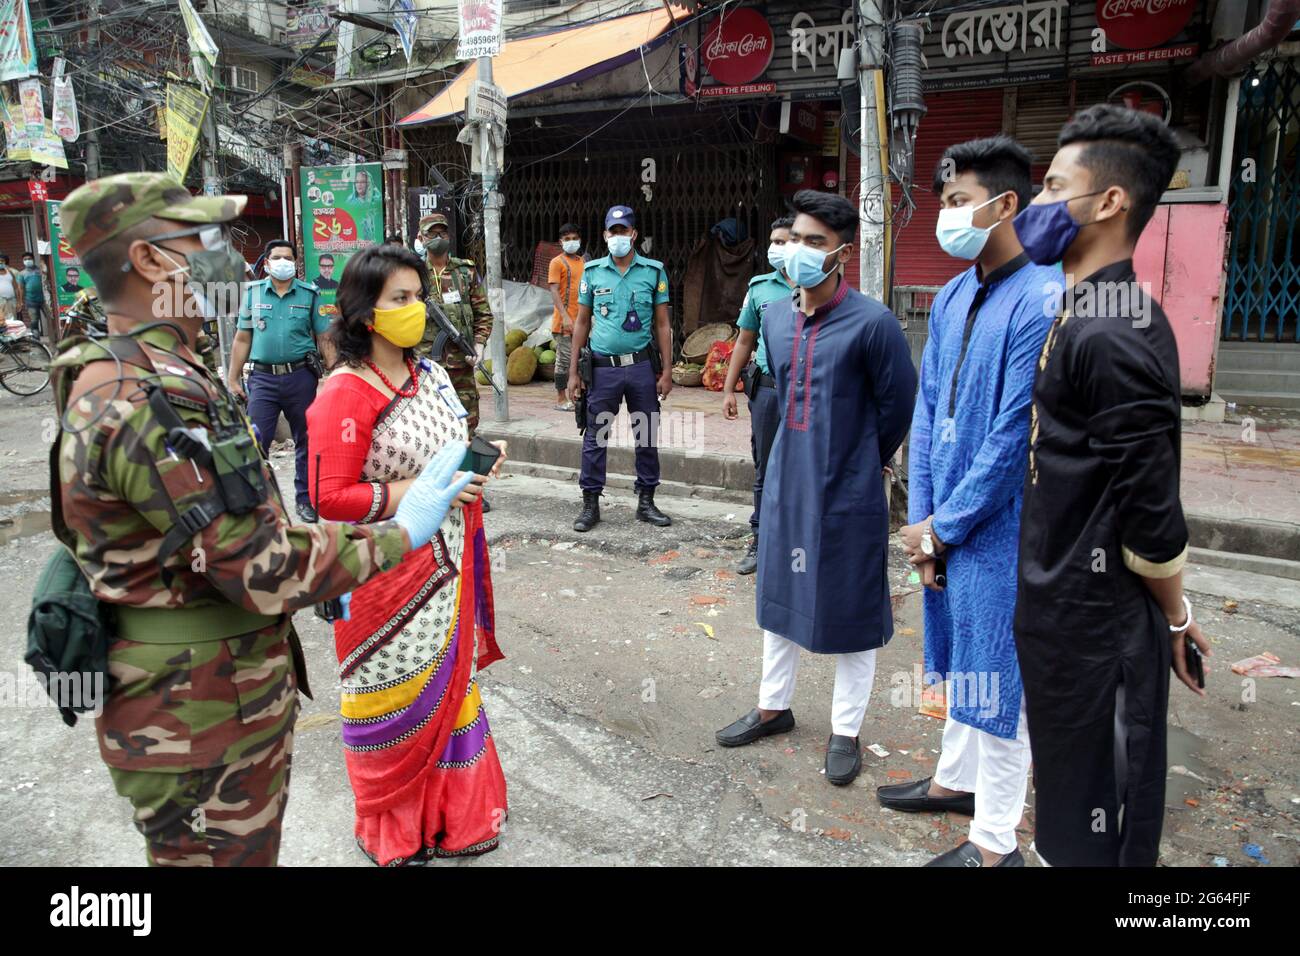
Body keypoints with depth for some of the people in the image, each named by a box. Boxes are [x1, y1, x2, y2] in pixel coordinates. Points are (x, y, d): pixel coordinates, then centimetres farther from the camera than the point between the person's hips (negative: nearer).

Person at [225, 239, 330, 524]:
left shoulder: (309, 294, 5)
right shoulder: (253, 292, 7)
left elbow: (324, 339, 4)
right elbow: (242, 339, 9)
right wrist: (233, 378, 6)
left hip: (301, 376, 0)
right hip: (263, 377, 0)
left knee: (306, 441, 8)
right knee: (256, 442, -4)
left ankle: (305, 498, 20)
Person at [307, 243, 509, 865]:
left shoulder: (430, 375, 6)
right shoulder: (346, 393, -17)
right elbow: (331, 498, -20)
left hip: (446, 566, 7)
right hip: (388, 576, -7)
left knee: (449, 688, 18)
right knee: (396, 704, 9)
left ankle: (451, 817, 39)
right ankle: (391, 834, 33)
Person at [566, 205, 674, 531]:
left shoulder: (654, 271, 3)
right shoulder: (592, 272, 5)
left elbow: (662, 324, 4)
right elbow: (582, 323, 8)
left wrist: (667, 370, -2)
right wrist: (573, 372, 4)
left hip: (642, 366, 0)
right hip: (603, 367, 0)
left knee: (648, 436, 7)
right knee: (595, 437, 3)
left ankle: (646, 502, 20)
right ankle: (590, 504, 13)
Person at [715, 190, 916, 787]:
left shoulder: (871, 323, -15)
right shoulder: (775, 317, 4)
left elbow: (898, 404, -5)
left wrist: (857, 463, 6)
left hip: (847, 493, -6)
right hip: (785, 485, 6)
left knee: (849, 611, 7)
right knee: (779, 596, 18)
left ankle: (845, 731, 25)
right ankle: (773, 707, 37)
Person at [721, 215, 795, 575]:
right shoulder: (760, 287, 8)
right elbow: (744, 341, 14)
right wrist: (729, 389, 11)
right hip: (767, 387, 3)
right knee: (765, 471, 10)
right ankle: (761, 542, 21)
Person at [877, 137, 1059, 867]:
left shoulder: (1041, 300, -19)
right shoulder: (952, 298, 6)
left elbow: (1015, 435, -20)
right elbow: (929, 409, 7)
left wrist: (944, 527, -13)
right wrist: (922, 519, 1)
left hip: (1000, 525, -7)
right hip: (948, 520, 8)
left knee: (998, 673, 5)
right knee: (963, 659, 22)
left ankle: (995, 841, 22)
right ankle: (957, 779, 43)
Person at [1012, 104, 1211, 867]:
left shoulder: (1108, 336, -24)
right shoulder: (1092, 316, 8)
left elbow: (1149, 502, -21)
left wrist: (1175, 616, -8)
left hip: (1091, 616, -9)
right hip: (1072, 603, 9)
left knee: (1094, 812, 8)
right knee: (1080, 784, 24)